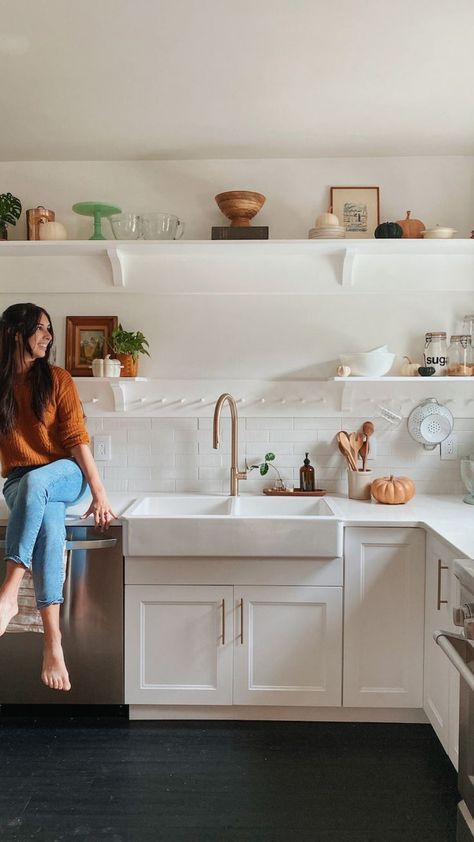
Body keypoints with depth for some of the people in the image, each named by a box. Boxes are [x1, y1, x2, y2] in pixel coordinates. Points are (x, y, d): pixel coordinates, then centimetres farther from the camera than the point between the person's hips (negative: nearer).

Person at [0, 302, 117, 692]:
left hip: (65, 474, 0)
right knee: (49, 523, -33)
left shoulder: (58, 379, 0)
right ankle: (53, 638, -38)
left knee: (34, 482, -37)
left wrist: (100, 492, -14)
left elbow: (76, 438, -7)